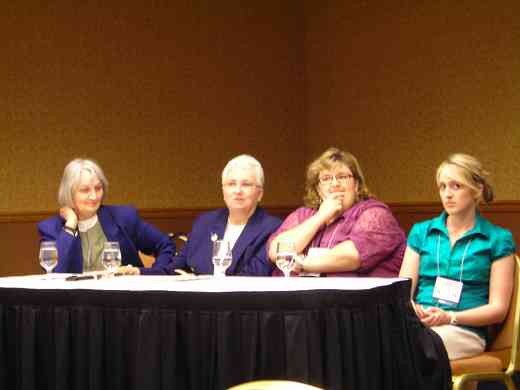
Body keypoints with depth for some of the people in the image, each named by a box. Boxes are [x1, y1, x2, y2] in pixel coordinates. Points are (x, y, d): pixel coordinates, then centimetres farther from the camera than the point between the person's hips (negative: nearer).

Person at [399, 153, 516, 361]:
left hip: (465, 331, -3)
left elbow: (498, 308, 4)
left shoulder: (498, 239, 9)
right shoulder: (421, 232, 19)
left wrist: (450, 317, -12)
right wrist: (411, 308, -11)